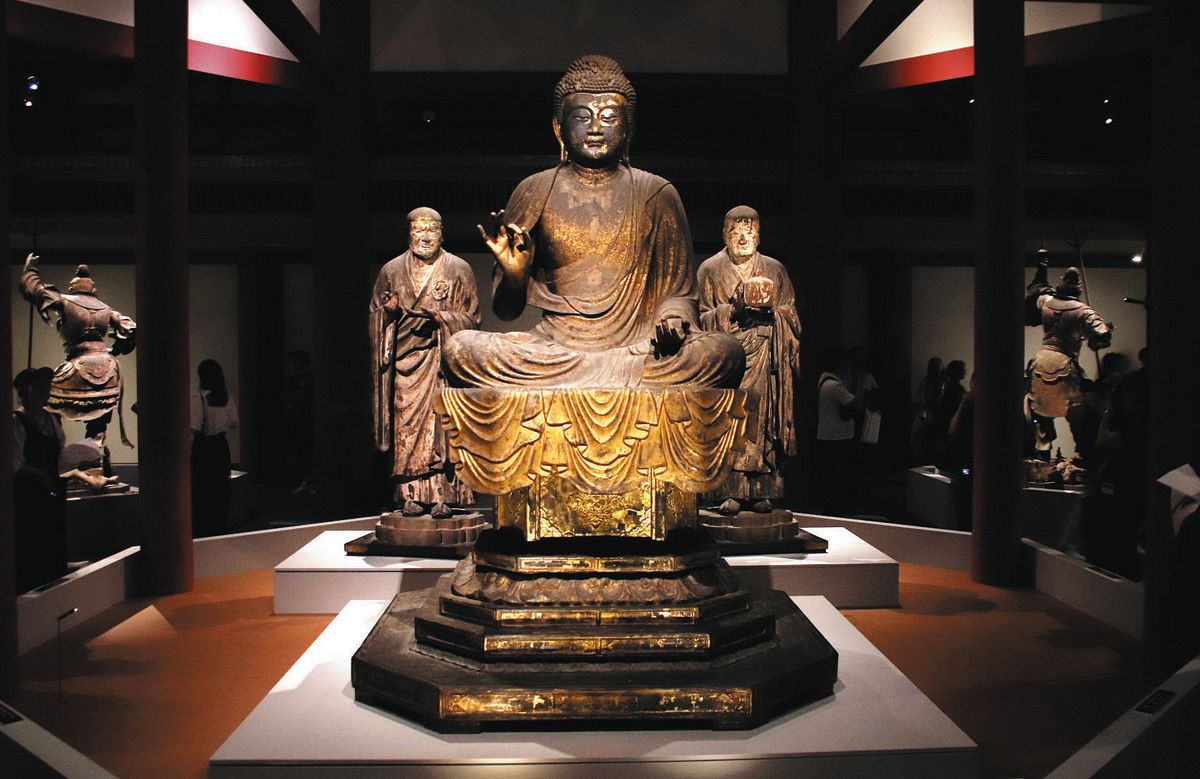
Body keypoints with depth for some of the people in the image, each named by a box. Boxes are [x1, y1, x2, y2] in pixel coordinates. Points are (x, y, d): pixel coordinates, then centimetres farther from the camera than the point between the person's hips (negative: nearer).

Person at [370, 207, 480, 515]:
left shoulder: (459, 270, 7)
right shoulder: (391, 270, 12)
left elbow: (470, 317, 3)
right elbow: (375, 317, 15)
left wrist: (440, 318, -13)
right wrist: (389, 311, -7)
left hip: (443, 360, -2)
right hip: (405, 358, 2)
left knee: (442, 425, -8)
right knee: (406, 426, -3)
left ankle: (441, 495, -5)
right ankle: (411, 496, 2)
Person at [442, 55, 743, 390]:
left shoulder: (656, 194, 8)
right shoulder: (535, 191, 7)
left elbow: (679, 290, 10)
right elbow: (507, 309, 9)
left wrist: (674, 319, -14)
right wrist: (513, 273, -14)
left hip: (638, 350, 0)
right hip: (551, 354, 0)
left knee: (725, 351, -28)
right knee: (459, 348, -26)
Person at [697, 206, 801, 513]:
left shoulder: (775, 270, 15)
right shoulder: (710, 269, 9)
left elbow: (790, 317, 13)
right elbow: (702, 317, 3)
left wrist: (769, 308, -7)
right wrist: (735, 309, -11)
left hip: (764, 359, 2)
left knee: (762, 419, -4)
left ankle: (763, 492, 0)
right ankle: (729, 493, -7)